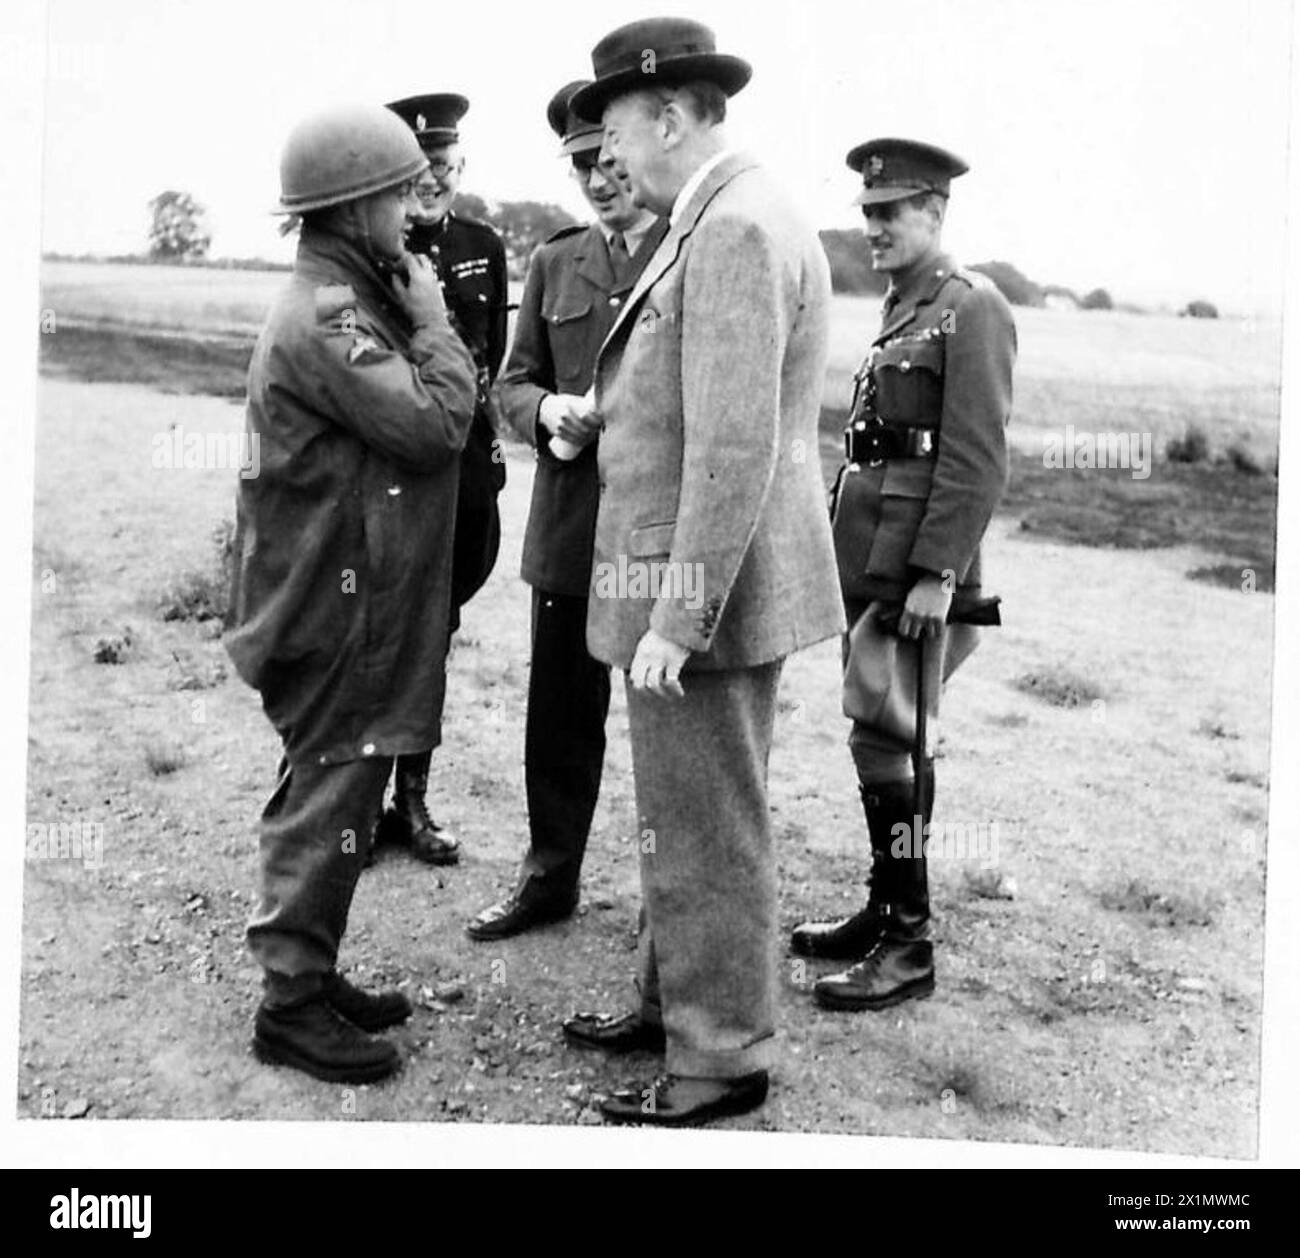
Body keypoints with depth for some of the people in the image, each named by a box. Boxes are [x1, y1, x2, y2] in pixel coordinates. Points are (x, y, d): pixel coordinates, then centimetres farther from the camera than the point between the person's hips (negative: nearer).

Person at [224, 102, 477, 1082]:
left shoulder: (350, 303, 15)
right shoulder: (326, 318, -19)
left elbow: (420, 419, 15)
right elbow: (433, 424, -24)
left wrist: (420, 319, 4)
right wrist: (433, 320, -12)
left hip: (359, 602, 11)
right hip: (338, 606, -11)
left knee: (336, 789, 17)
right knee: (330, 794, -1)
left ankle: (312, 972, 30)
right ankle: (291, 1002, 12)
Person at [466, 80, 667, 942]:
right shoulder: (555, 263, 12)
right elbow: (515, 380, 15)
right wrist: (548, 410, -8)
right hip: (570, 523, 4)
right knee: (561, 710, 12)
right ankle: (550, 878, 29)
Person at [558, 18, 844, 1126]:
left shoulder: (737, 228, -18)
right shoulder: (733, 219, 15)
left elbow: (735, 452, -24)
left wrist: (678, 619, -23)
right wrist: (603, 407, 11)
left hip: (708, 586, -10)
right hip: (716, 581, 10)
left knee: (707, 832, 2)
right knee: (684, 816, 20)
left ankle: (725, 1056, 18)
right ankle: (677, 1000, 36)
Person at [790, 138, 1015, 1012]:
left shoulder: (972, 309, -9)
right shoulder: (900, 312, 18)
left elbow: (978, 459, -16)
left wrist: (936, 573, -21)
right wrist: (844, 555, 17)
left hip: (917, 575, -9)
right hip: (869, 569, 9)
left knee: (888, 741, -6)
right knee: (880, 740, 13)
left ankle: (909, 946, 4)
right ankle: (885, 909, 25)